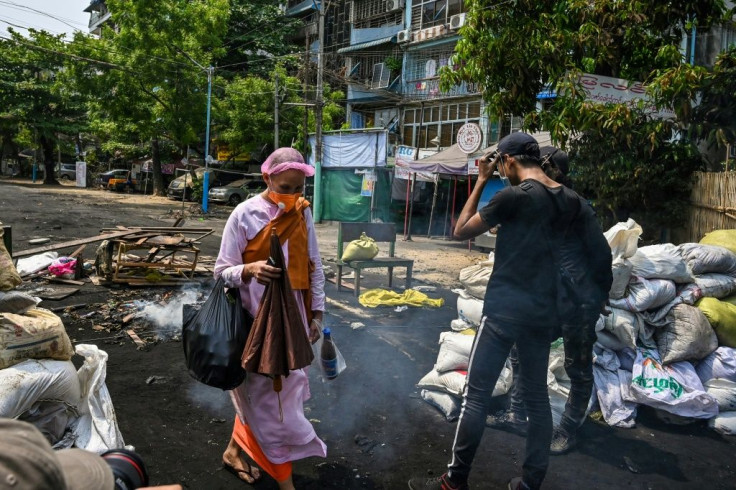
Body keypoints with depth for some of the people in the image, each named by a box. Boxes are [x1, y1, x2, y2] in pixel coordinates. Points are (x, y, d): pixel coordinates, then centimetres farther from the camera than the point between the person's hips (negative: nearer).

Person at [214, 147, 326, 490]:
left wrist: (316, 313, 8)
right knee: (267, 395, 3)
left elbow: (313, 267, 9)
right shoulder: (245, 214, -12)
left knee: (258, 391, 16)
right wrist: (249, 270, -30)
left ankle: (236, 451, 38)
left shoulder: (303, 212, 2)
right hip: (257, 320, -4)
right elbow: (222, 271, -9)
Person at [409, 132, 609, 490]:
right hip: (543, 312, 7)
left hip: (504, 310, -6)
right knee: (537, 397, 14)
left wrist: (481, 181, 1)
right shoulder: (569, 200, 6)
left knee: (476, 395, 1)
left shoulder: (513, 196, -14)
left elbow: (460, 232, -4)